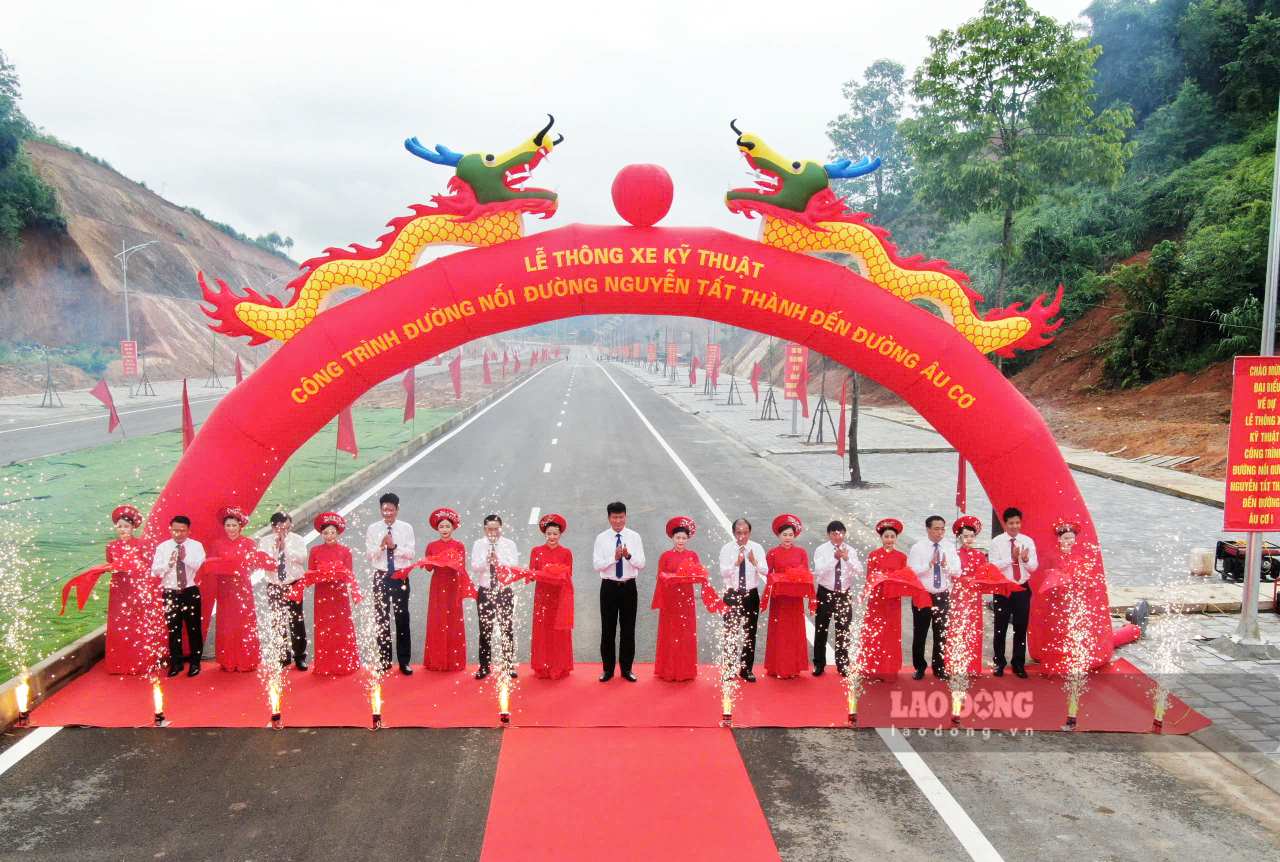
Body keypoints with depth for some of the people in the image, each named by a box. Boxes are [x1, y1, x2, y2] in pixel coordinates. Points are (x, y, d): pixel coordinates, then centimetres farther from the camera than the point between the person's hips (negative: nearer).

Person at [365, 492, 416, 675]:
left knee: (402, 618, 2)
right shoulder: (373, 529, 2)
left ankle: (404, 661, 10)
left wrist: (395, 546, -19)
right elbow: (370, 555, -2)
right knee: (382, 619, 7)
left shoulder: (406, 528, 0)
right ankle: (384, 661, 18)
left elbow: (411, 553, -5)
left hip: (401, 577, -1)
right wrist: (381, 545, -19)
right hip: (381, 577, 1)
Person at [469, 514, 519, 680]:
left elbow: (515, 566, -7)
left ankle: (509, 665, 11)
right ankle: (484, 667, 12)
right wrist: (487, 560, -24)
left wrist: (499, 560, -22)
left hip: (504, 590, 0)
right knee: (485, 630, 4)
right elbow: (474, 567, -6)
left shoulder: (509, 544, 3)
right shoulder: (478, 545, 5)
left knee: (508, 629, 2)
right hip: (485, 591, 0)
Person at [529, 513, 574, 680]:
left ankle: (560, 668, 10)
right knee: (541, 632, 0)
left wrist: (560, 575, -17)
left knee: (559, 632, 1)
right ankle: (542, 668, 9)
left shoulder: (566, 552, 4)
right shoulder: (536, 551, 6)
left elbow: (568, 576, 2)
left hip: (560, 597, -1)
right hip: (542, 596, 1)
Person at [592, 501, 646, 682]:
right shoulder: (601, 538, -1)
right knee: (608, 629, 6)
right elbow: (597, 565, -9)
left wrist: (629, 556, -22)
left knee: (628, 629, 7)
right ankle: (608, 669, 19)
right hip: (609, 587, -1)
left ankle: (627, 669, 20)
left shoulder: (634, 537, 0)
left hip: (628, 587, 1)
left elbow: (641, 564, -4)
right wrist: (614, 558, -23)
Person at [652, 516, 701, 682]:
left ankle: (686, 670, 14)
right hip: (670, 599, -1)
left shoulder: (692, 555, 5)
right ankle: (669, 671, 11)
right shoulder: (665, 556, 2)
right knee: (670, 634, 2)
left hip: (687, 599, 1)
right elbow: (661, 578, -1)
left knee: (687, 634, 4)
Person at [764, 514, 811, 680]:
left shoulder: (801, 552, 5)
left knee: (795, 631, 6)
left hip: (796, 597, 2)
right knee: (779, 632, 1)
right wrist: (775, 580, -20)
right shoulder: (772, 553, 1)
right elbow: (768, 573, -1)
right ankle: (778, 668, 7)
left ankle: (794, 667, 15)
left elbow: (806, 573, 3)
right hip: (778, 596, -2)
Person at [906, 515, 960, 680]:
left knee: (941, 633, 10)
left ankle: (939, 668, 24)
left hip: (942, 596, 3)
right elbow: (911, 572, -14)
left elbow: (957, 570, -1)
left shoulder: (950, 547, 3)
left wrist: (946, 565, -21)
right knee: (920, 633, 4)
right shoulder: (917, 547, -7)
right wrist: (930, 563, -25)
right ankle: (919, 667, 19)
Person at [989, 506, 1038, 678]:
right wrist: (1011, 558, -24)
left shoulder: (1028, 541, 2)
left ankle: (1019, 664, 19)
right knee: (1000, 627, 5)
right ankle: (999, 662, 19)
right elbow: (993, 566, -14)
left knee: (1021, 627, 7)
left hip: (1022, 588, 2)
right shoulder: (997, 541, -6)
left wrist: (1026, 559, -21)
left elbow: (1034, 567, -1)